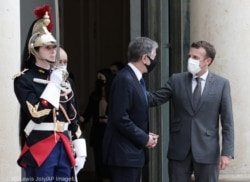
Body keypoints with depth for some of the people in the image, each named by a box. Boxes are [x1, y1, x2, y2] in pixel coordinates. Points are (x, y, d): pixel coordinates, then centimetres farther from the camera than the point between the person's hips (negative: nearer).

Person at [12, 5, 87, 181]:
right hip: (39, 150, -6)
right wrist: (53, 84, -12)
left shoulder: (62, 78, 17)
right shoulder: (24, 79, -4)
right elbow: (37, 114, -18)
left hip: (64, 147, 6)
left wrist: (80, 151, 12)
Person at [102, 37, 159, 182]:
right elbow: (120, 118, -23)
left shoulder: (135, 78, 14)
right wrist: (144, 138, -14)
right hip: (124, 152, -10)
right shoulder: (125, 79, -17)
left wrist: (146, 135, 5)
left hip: (134, 151, 10)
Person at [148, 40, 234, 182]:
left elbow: (227, 122, -1)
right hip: (179, 150, 2)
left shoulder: (221, 84, 1)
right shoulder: (176, 80, 6)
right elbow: (154, 99, -1)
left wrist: (227, 152, -7)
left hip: (207, 151, -2)